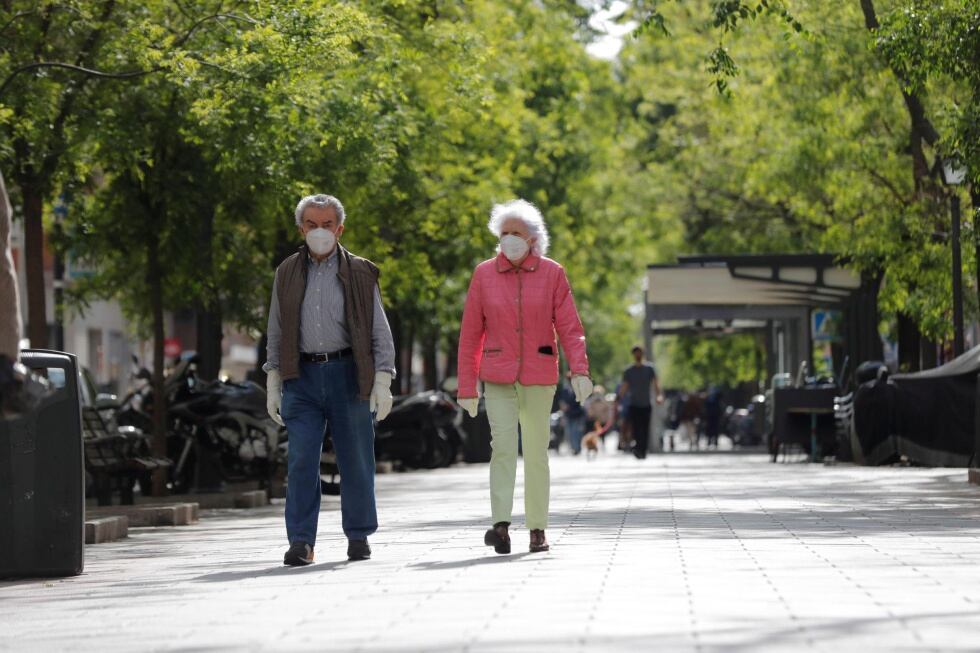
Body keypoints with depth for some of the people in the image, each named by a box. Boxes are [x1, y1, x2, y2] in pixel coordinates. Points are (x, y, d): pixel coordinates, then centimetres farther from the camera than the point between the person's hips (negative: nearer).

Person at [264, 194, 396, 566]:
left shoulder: (359, 274, 5)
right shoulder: (287, 274, 12)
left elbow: (380, 333, 5)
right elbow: (276, 333, 15)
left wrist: (382, 383, -4)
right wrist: (273, 385, 9)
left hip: (347, 375, -1)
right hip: (302, 378, 1)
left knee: (355, 461, 2)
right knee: (301, 461, -7)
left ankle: (359, 537, 14)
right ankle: (301, 542, -6)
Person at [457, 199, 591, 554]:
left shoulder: (552, 274, -1)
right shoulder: (484, 274, 2)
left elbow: (569, 327, -5)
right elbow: (470, 334, 4)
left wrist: (579, 370, -19)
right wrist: (467, 387, 3)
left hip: (539, 376, 0)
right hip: (498, 377, 0)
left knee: (536, 452, 4)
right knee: (503, 445, -15)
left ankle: (537, 529, 13)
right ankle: (501, 526, -24)